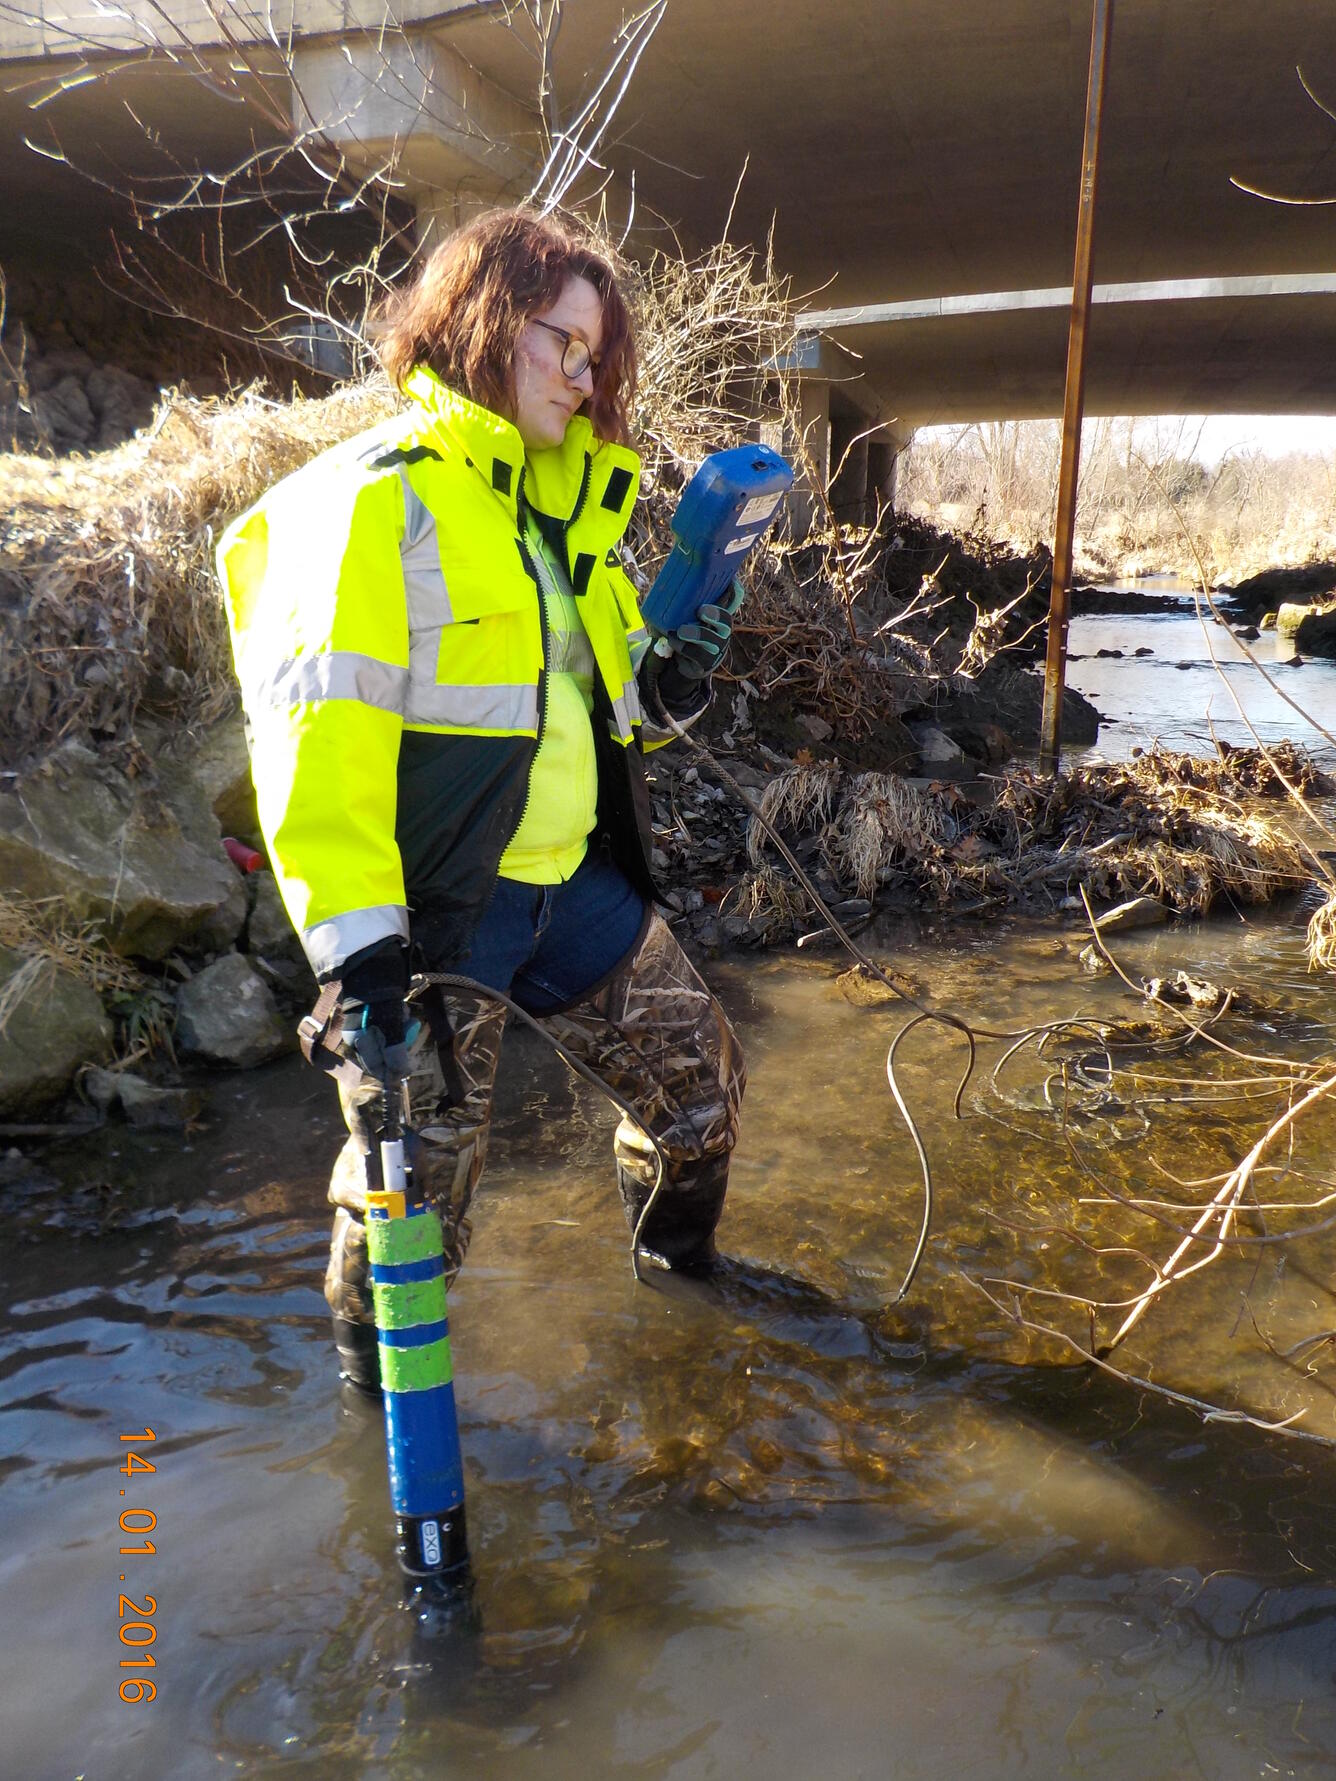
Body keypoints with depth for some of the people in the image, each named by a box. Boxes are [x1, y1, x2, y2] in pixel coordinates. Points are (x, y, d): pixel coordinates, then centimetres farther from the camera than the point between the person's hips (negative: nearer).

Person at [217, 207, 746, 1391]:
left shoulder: (556, 500, 13)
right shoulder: (375, 501, -15)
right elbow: (315, 730, -23)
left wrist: (662, 686, 0)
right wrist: (356, 942, -28)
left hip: (569, 879, 8)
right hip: (433, 906, -8)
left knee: (698, 1067, 17)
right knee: (421, 1164, 6)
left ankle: (680, 1256, 45)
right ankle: (375, 1366, 35)